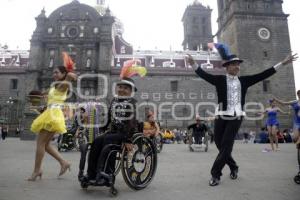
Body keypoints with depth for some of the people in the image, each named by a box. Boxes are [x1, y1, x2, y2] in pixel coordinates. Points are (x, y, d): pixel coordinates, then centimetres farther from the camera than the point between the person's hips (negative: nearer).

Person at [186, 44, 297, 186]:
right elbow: (204, 75, -11)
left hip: (236, 117, 1)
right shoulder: (220, 79, 2)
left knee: (226, 146, -4)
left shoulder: (244, 80, 11)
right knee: (220, 145, 7)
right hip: (221, 117, -1)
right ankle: (233, 167, 33)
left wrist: (282, 63, 9)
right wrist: (193, 64, -27)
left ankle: (215, 174, 6)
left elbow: (263, 75, 11)